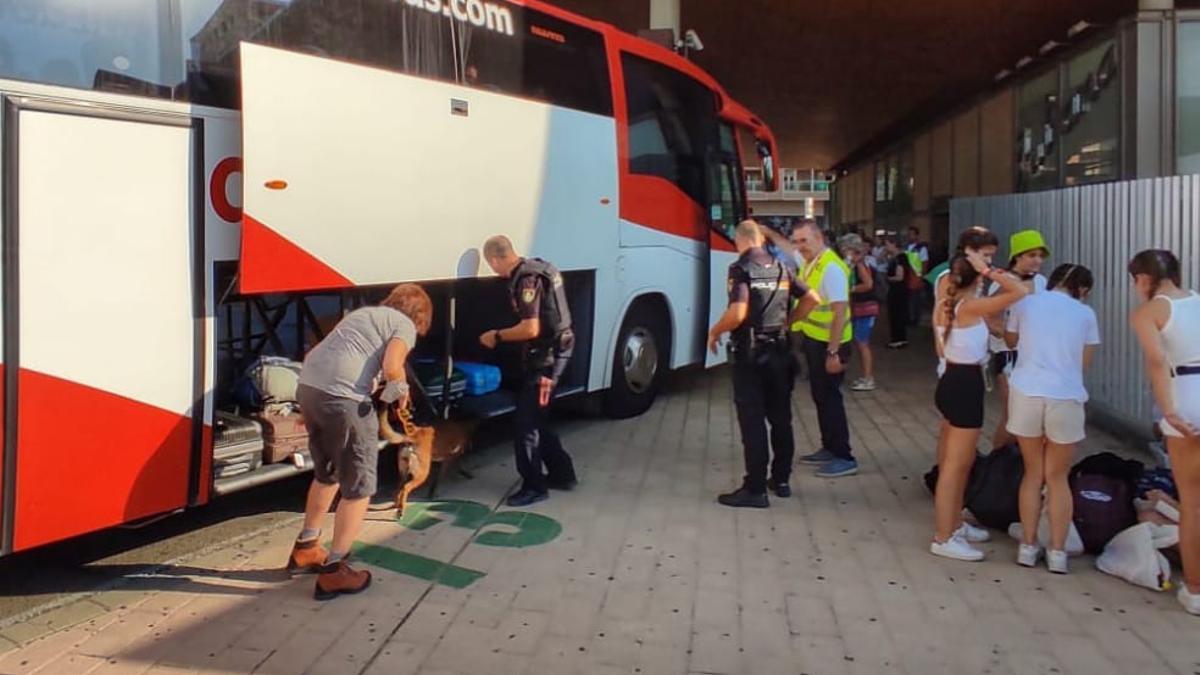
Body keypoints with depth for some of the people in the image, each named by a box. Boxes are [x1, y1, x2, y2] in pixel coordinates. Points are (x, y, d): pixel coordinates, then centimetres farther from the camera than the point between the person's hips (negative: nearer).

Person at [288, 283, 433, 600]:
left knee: (327, 474, 28)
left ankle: (305, 549, 38)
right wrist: (402, 391, 9)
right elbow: (392, 366, -11)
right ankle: (333, 571, 8)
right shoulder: (404, 325, 6)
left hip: (308, 387, 8)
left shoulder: (364, 313, 29)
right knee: (358, 487, 6)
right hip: (341, 398, -8)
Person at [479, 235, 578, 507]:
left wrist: (497, 336, -14)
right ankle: (561, 474, 28)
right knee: (536, 418, 19)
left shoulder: (526, 280, -21)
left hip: (546, 356, -10)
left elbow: (530, 329, -27)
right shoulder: (536, 268, 10)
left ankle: (534, 486, 7)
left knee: (525, 422, -2)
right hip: (556, 350, 10)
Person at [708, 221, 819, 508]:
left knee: (752, 421, -2)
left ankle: (755, 489, 1)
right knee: (781, 418, 15)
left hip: (750, 354, -6)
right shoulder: (783, 269, 7)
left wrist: (714, 332, -8)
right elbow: (812, 299, 10)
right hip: (779, 352, 6)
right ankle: (781, 480, 24)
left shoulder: (741, 269, -13)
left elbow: (737, 314, -24)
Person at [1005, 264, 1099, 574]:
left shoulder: (1025, 303, 8)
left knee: (1033, 473, 16)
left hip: (1026, 394, 1)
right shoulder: (1085, 314, 7)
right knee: (1058, 478, 13)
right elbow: (1085, 363, 10)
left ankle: (1028, 547, 18)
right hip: (1066, 398, -1)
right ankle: (1057, 552, 14)